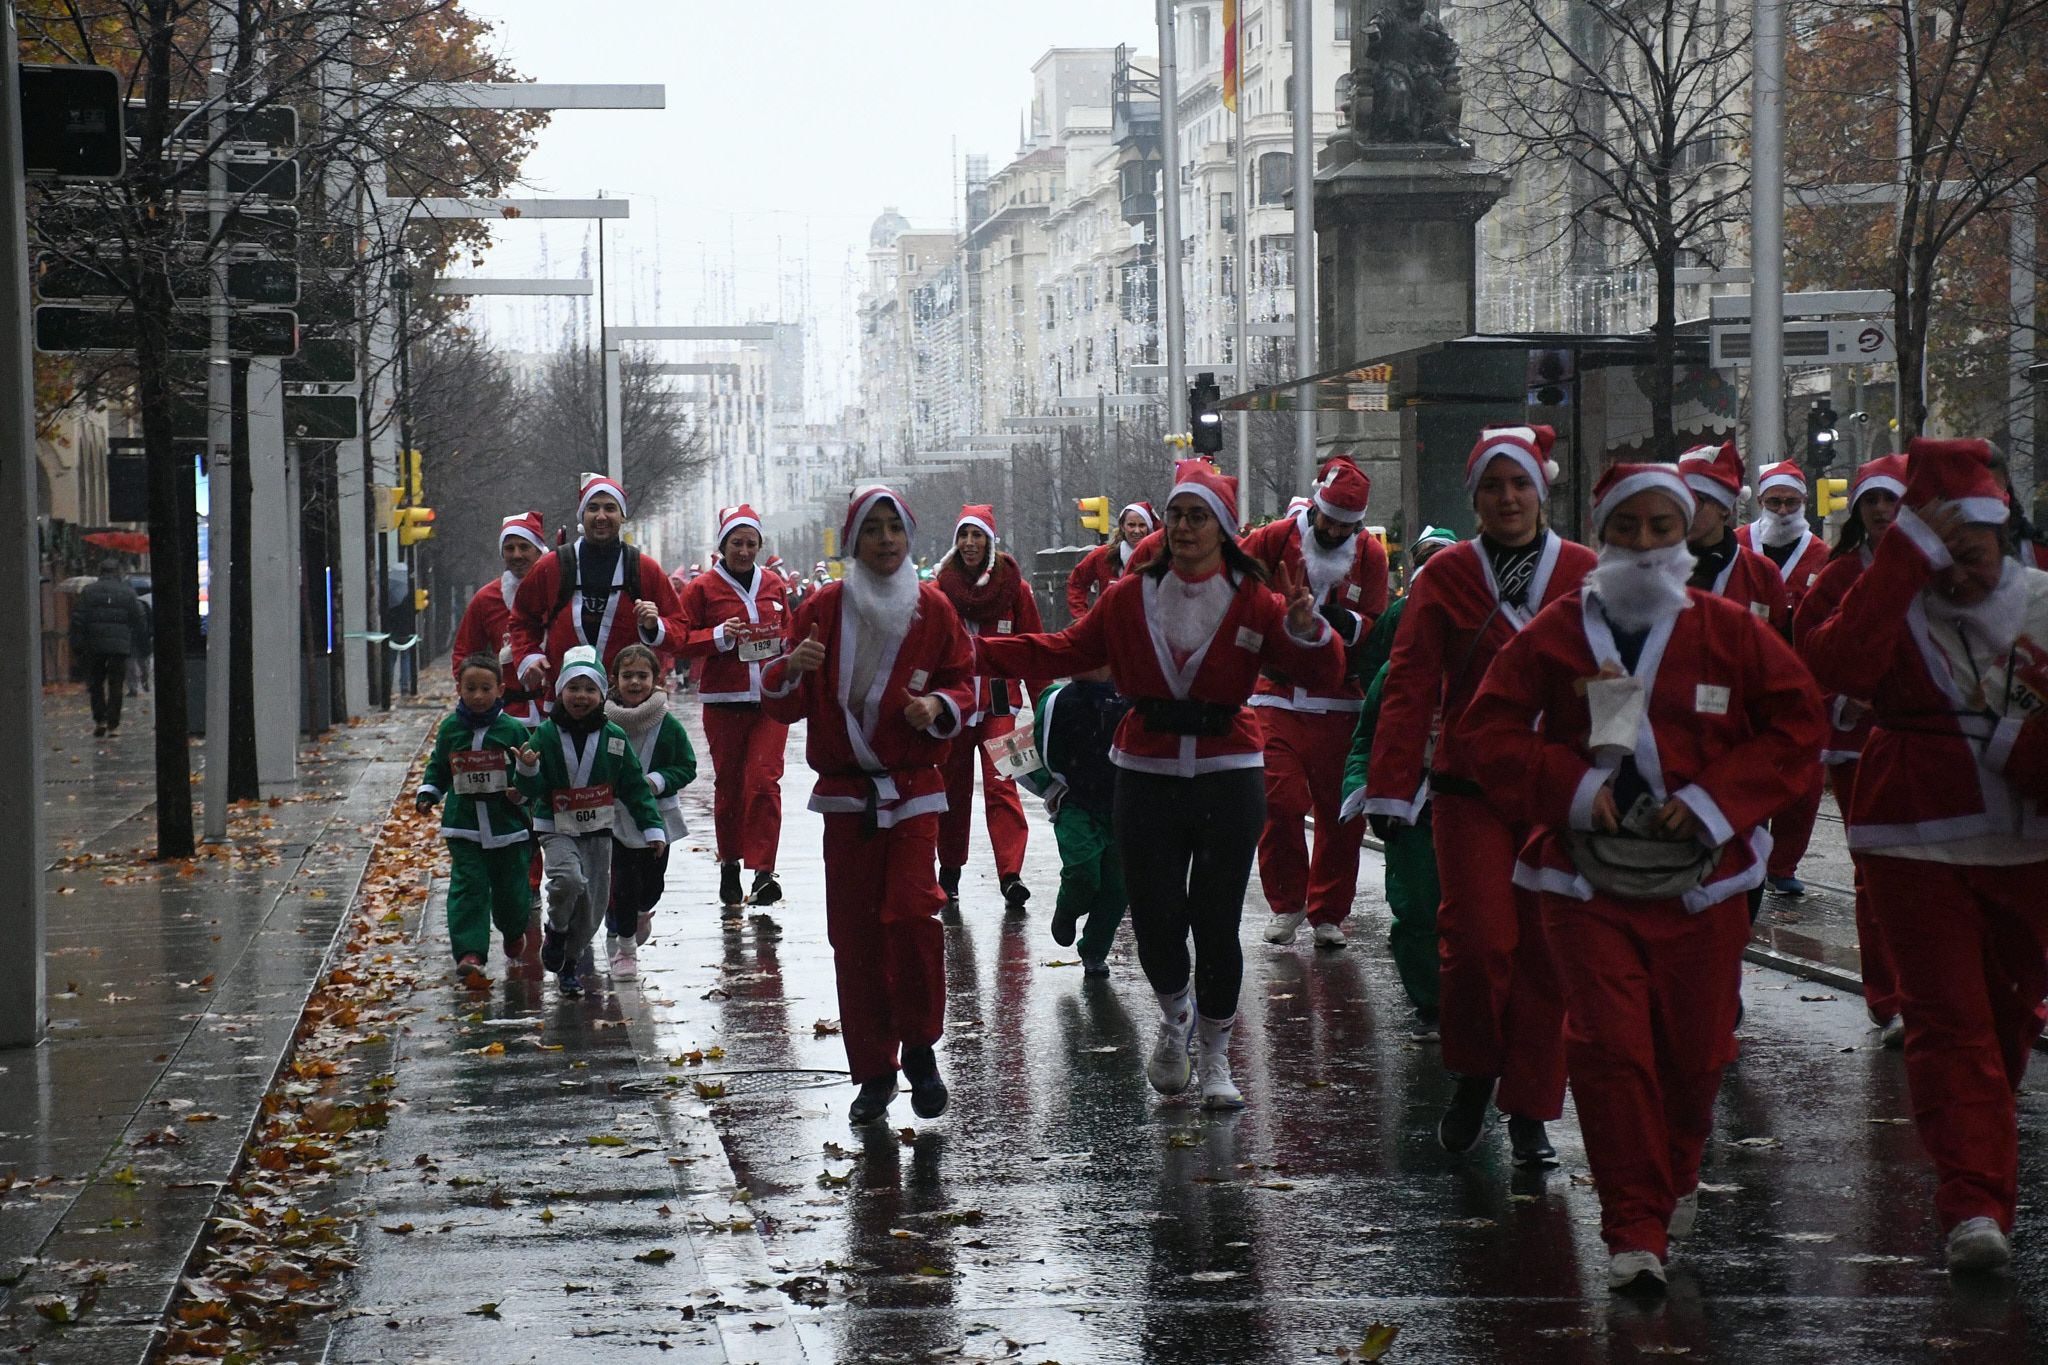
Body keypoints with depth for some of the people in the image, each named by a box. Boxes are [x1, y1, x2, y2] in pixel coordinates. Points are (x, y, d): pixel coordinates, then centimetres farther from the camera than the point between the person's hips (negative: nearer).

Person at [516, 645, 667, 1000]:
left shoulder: (614, 738, -1)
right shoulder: (545, 735, -6)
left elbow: (634, 787, 5)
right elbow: (534, 791, -5)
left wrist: (652, 827, 2)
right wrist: (527, 770, -27)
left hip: (598, 830, 3)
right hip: (556, 828, -3)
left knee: (593, 904, 4)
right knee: (568, 880, -30)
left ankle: (569, 962, 25)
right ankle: (555, 929, 0)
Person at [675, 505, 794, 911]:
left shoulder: (774, 585, 10)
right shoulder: (703, 587, 1)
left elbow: (789, 631, 23)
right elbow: (682, 641, -1)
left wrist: (786, 644, 1)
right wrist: (720, 636, -15)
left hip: (770, 698, 1)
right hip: (724, 701, -1)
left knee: (764, 779, -10)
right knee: (728, 784, 6)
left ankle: (763, 871, -12)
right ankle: (729, 866, 21)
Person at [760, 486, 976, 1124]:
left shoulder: (932, 609, 2)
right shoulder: (823, 608, 1)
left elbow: (963, 682, 10)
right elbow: (784, 706, 3)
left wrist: (940, 707, -13)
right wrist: (792, 670, -19)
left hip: (913, 790, -1)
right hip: (845, 793, 1)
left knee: (910, 913, -18)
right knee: (853, 934, 1)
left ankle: (920, 1047, 2)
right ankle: (874, 1071, 11)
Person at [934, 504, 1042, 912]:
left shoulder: (1013, 584, 0)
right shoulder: (941, 585, 3)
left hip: (998, 700, -2)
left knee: (1000, 785, -11)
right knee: (953, 787, 9)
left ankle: (1011, 874, -17)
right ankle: (949, 876, 20)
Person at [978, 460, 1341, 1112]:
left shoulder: (1256, 600, -2)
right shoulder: (1131, 597, 5)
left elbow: (1321, 676, -8)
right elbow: (1068, 650, 9)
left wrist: (1307, 631, -31)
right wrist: (981, 652, 0)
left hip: (1228, 781, -1)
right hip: (1148, 781, 2)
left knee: (1216, 923, 1)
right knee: (1155, 918, -1)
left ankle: (1215, 1055, 21)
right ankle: (1175, 1016, 31)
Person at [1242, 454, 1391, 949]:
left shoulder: (1370, 555, 4)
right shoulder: (1274, 539, -3)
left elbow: (1377, 630, 3)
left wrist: (1349, 624, -17)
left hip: (1341, 699, 2)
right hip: (1280, 696, -2)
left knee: (1342, 812, 1)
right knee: (1280, 802, -10)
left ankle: (1328, 912, 14)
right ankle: (1285, 904, 8)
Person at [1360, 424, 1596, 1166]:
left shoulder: (1583, 575, 4)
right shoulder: (1447, 576, 2)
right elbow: (1410, 685, -2)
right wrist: (1390, 789, -9)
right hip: (1470, 788, -1)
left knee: (1546, 948, 2)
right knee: (1479, 938, -11)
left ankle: (1529, 1111, 13)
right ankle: (1474, 1075, 15)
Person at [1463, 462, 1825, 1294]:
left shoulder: (1732, 634, 2)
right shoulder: (1557, 633, 1)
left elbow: (1797, 727, 5)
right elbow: (1490, 730, 2)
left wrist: (1717, 798, -7)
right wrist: (1571, 786, -12)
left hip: (1700, 878, 1)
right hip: (1586, 878, -1)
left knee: (1695, 1051, 8)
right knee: (1609, 1048, -11)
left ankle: (1675, 1174, 40)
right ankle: (1635, 1232, -5)